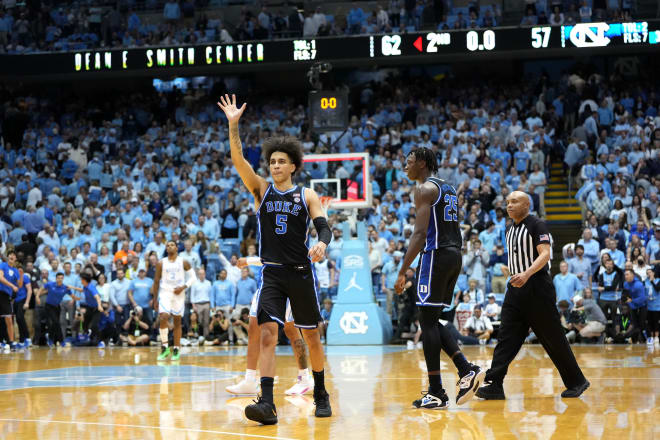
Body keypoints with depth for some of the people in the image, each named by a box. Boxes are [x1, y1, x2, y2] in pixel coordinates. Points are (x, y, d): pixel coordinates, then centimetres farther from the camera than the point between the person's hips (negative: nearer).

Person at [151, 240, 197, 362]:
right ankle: (164, 348, -14)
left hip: (179, 294, 0)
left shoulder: (183, 262, 3)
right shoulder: (161, 263, 5)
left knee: (177, 322, 4)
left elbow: (193, 277, 4)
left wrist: (183, 287, -12)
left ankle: (176, 350, 12)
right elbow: (156, 282, 9)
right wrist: (155, 300, 6)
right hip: (165, 293, 0)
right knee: (163, 317, -20)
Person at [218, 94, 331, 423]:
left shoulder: (307, 195, 3)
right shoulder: (261, 190, 5)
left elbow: (323, 226, -6)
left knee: (311, 336, 8)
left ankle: (321, 394, 26)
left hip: (301, 272, 0)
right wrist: (233, 125, -20)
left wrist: (322, 243, -30)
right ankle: (267, 404, -19)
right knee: (268, 333, -14)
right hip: (272, 273, 0)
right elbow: (238, 160, -7)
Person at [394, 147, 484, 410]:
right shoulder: (448, 188, 20)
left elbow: (420, 232, -16)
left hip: (435, 255, -9)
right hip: (455, 255, 9)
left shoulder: (425, 188, -8)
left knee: (428, 321, -5)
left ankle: (436, 393, -5)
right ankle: (467, 370, 3)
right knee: (432, 321, 14)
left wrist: (403, 272, -17)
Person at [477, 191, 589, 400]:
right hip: (516, 289, 7)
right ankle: (494, 384, -9)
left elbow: (545, 254, -20)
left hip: (537, 288, -7)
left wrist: (527, 274, -33)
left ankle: (577, 382, 12)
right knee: (506, 337, -4)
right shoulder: (509, 230, 15)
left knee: (554, 339, 0)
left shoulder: (537, 225, -9)